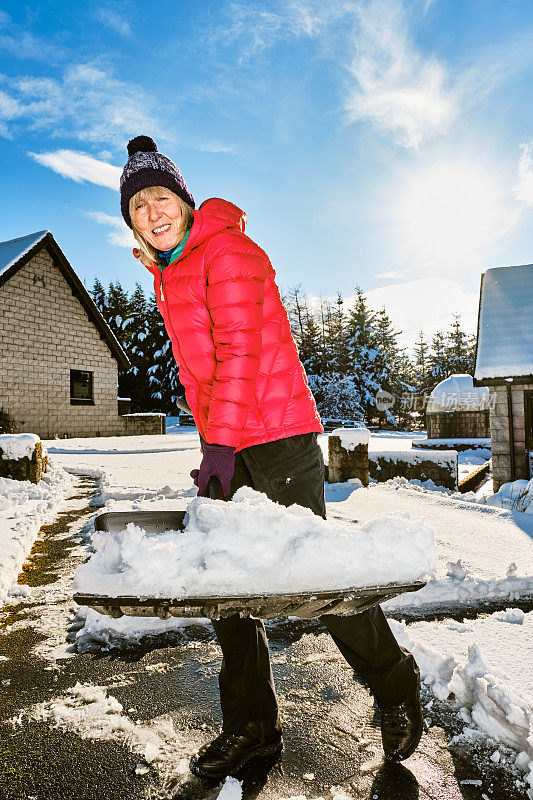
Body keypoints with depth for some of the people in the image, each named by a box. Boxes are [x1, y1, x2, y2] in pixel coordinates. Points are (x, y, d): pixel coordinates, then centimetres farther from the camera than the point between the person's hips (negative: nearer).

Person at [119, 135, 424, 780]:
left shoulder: (227, 250, -9)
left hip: (278, 433, -8)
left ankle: (395, 686, 25)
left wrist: (221, 443, -25)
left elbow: (239, 348, -19)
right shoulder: (168, 274, 18)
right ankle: (251, 725, 23)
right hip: (225, 443, 8)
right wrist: (213, 443, 19)